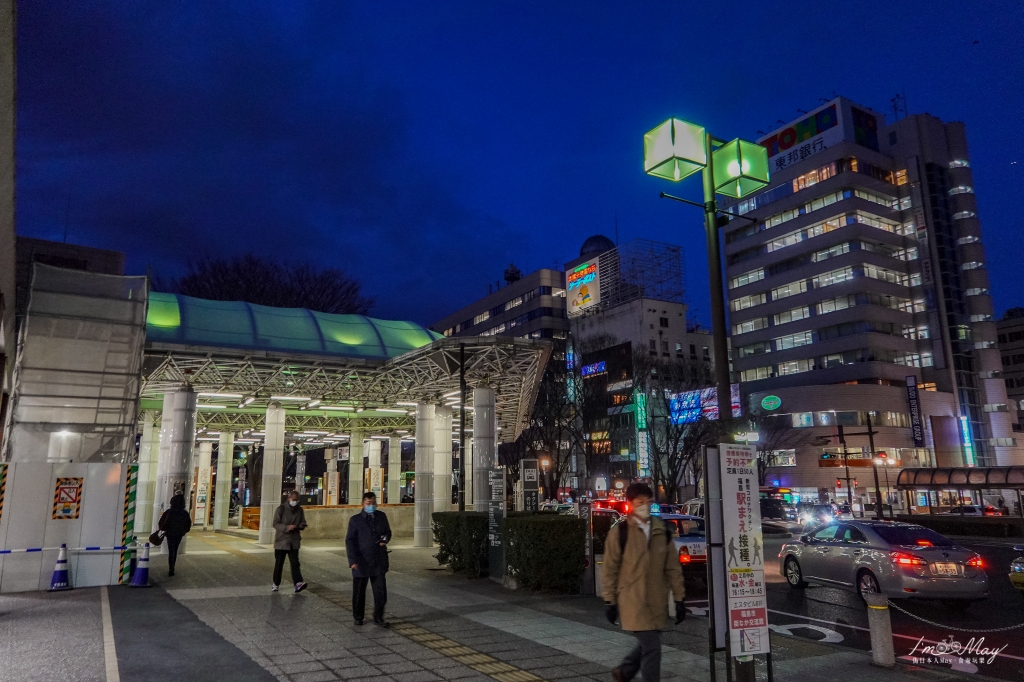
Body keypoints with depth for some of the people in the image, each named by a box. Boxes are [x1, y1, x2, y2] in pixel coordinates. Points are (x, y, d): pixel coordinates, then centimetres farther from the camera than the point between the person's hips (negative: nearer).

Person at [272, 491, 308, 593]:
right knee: (279, 563, 7)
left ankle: (298, 583, -17)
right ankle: (276, 584, 22)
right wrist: (287, 527, -26)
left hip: (294, 541, 2)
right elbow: (275, 524, -10)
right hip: (281, 541, -2)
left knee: (295, 563, -7)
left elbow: (303, 523, 13)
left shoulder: (300, 510, 8)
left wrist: (300, 526, -12)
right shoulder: (281, 509, -5)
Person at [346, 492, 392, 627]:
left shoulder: (382, 516, 6)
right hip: (361, 562, -2)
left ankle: (378, 617, 18)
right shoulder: (355, 520, -4)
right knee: (359, 592, 11)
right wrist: (353, 560, -15)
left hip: (379, 562, 2)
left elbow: (388, 532, 18)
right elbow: (349, 541, -7)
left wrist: (386, 539, -6)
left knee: (381, 591, 3)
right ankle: (358, 617, 29)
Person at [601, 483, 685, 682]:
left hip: (657, 602, 5)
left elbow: (672, 568, 9)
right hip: (633, 601, -5)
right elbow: (610, 569, -4)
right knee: (651, 647, -6)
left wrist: (678, 598, 7)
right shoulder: (620, 532, -8)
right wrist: (609, 600, -3)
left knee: (648, 645, 15)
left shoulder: (662, 532, 5)